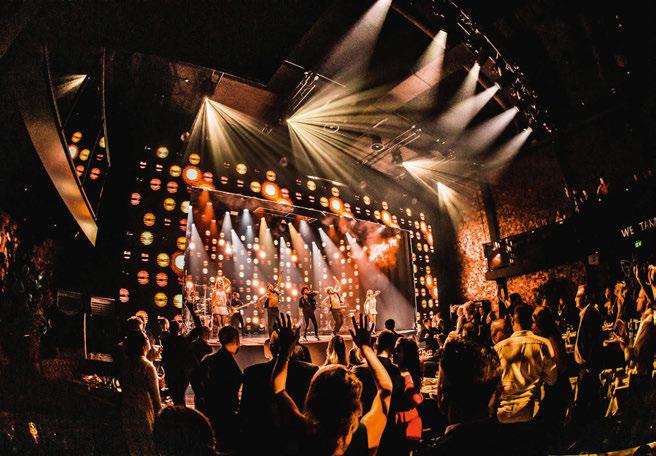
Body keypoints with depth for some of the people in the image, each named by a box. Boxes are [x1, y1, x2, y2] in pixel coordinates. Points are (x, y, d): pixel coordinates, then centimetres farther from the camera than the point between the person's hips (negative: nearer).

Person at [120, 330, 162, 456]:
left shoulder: (124, 365, -4)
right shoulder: (148, 367, -20)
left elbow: (124, 389, 5)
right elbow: (155, 394, -13)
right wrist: (159, 411, 0)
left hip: (127, 414, 5)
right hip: (144, 413, -5)